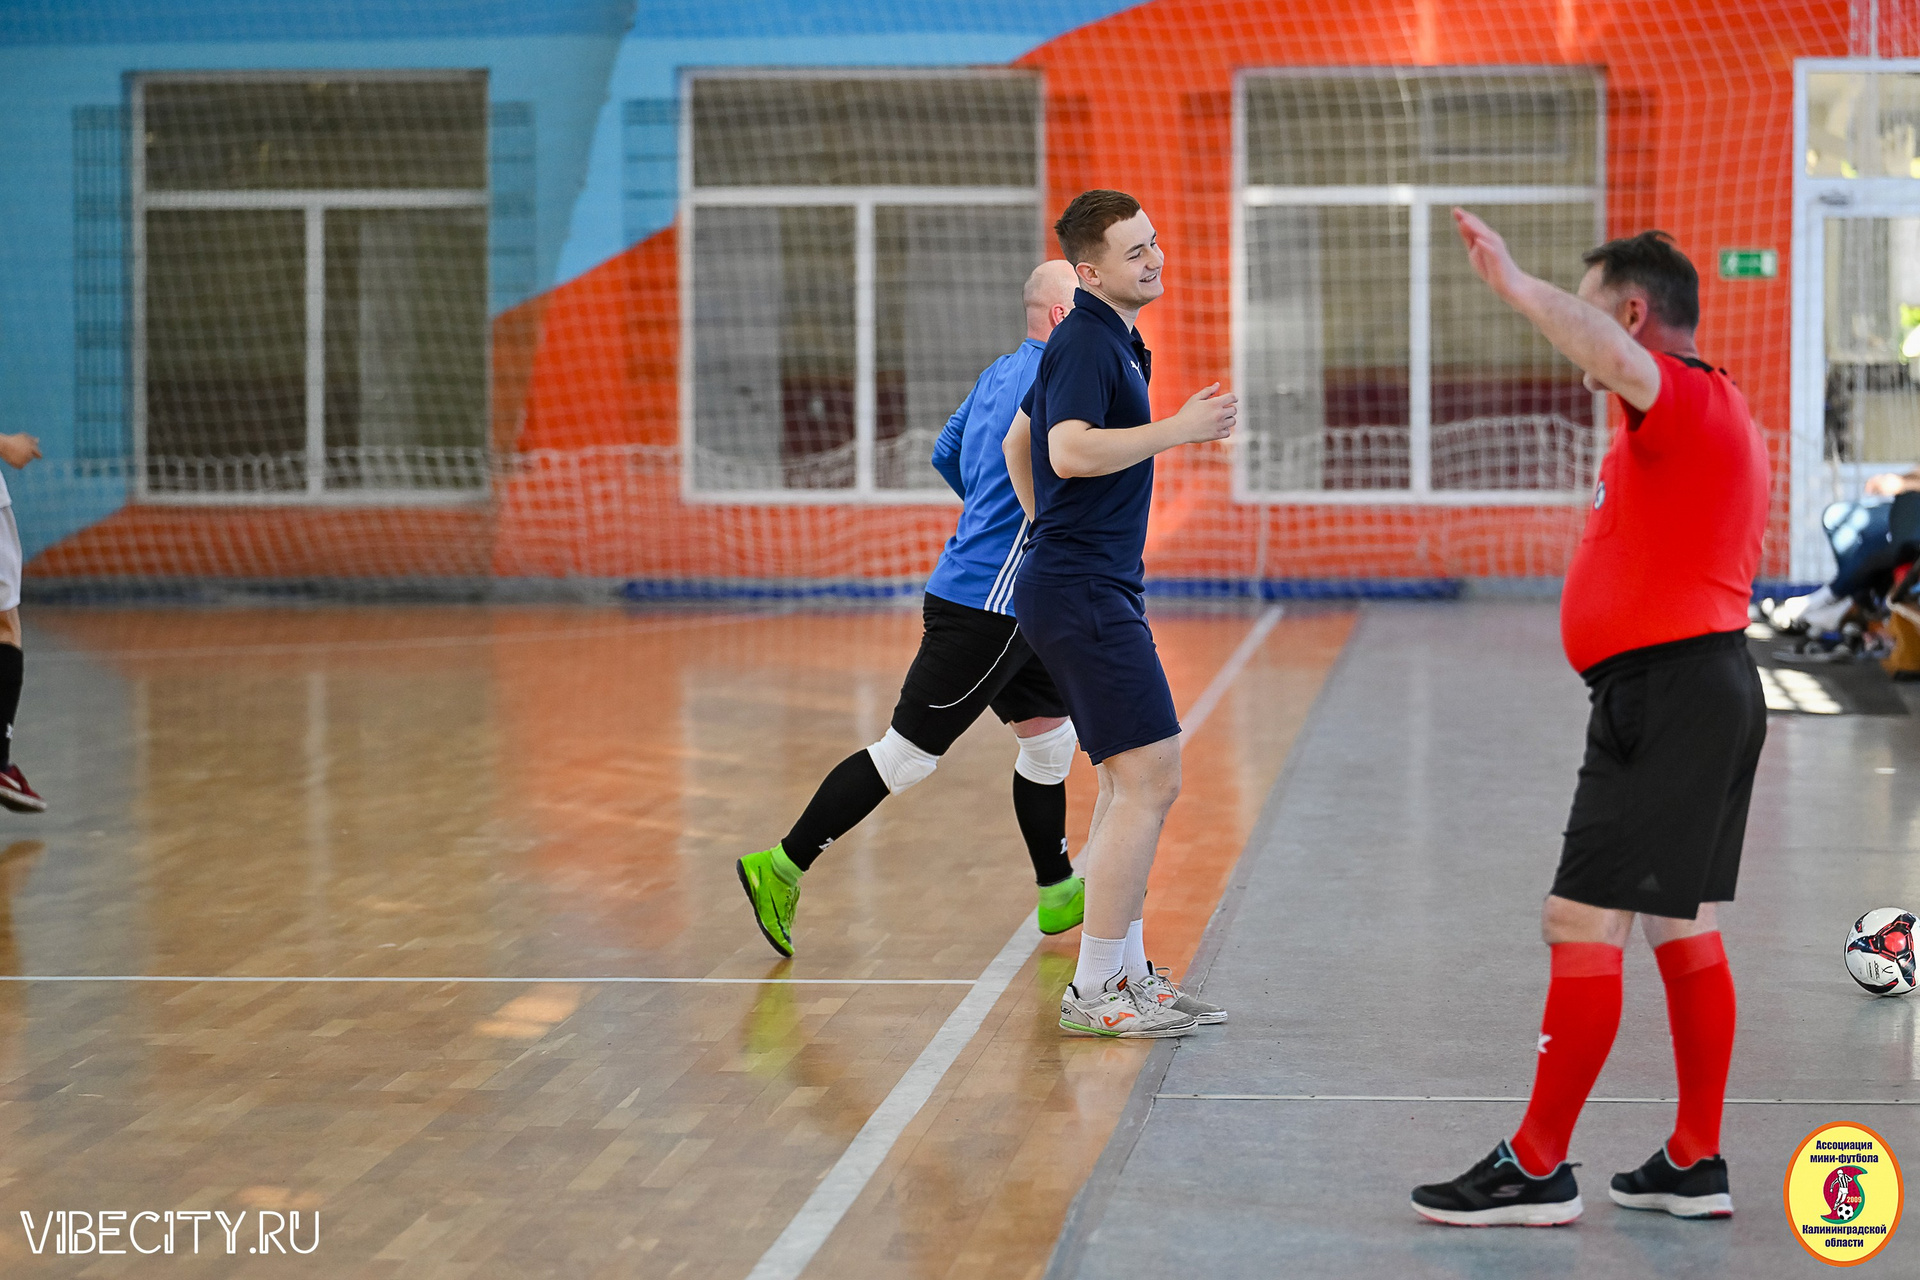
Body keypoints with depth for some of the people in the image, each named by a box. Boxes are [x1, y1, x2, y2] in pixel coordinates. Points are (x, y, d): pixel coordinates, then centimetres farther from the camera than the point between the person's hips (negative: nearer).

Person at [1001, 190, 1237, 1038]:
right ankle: (1093, 992, -9)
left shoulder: (1105, 341, 18)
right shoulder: (1087, 343, -14)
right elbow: (1070, 453, -29)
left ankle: (1127, 973, 19)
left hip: (1092, 588, 11)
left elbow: (1018, 443, 28)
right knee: (1150, 777, -12)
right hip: (1082, 595, -11)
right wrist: (1179, 428, -25)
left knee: (1130, 781, 13)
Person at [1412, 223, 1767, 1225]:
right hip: (1712, 688, 11)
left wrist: (1515, 285, -36)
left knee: (1582, 924, -8)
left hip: (1663, 694, -11)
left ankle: (1537, 1169, -4)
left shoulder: (1686, 398, -14)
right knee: (1684, 927, 14)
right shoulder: (1713, 414, 20)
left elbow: (1614, 358, -38)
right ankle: (1695, 1163, 20)